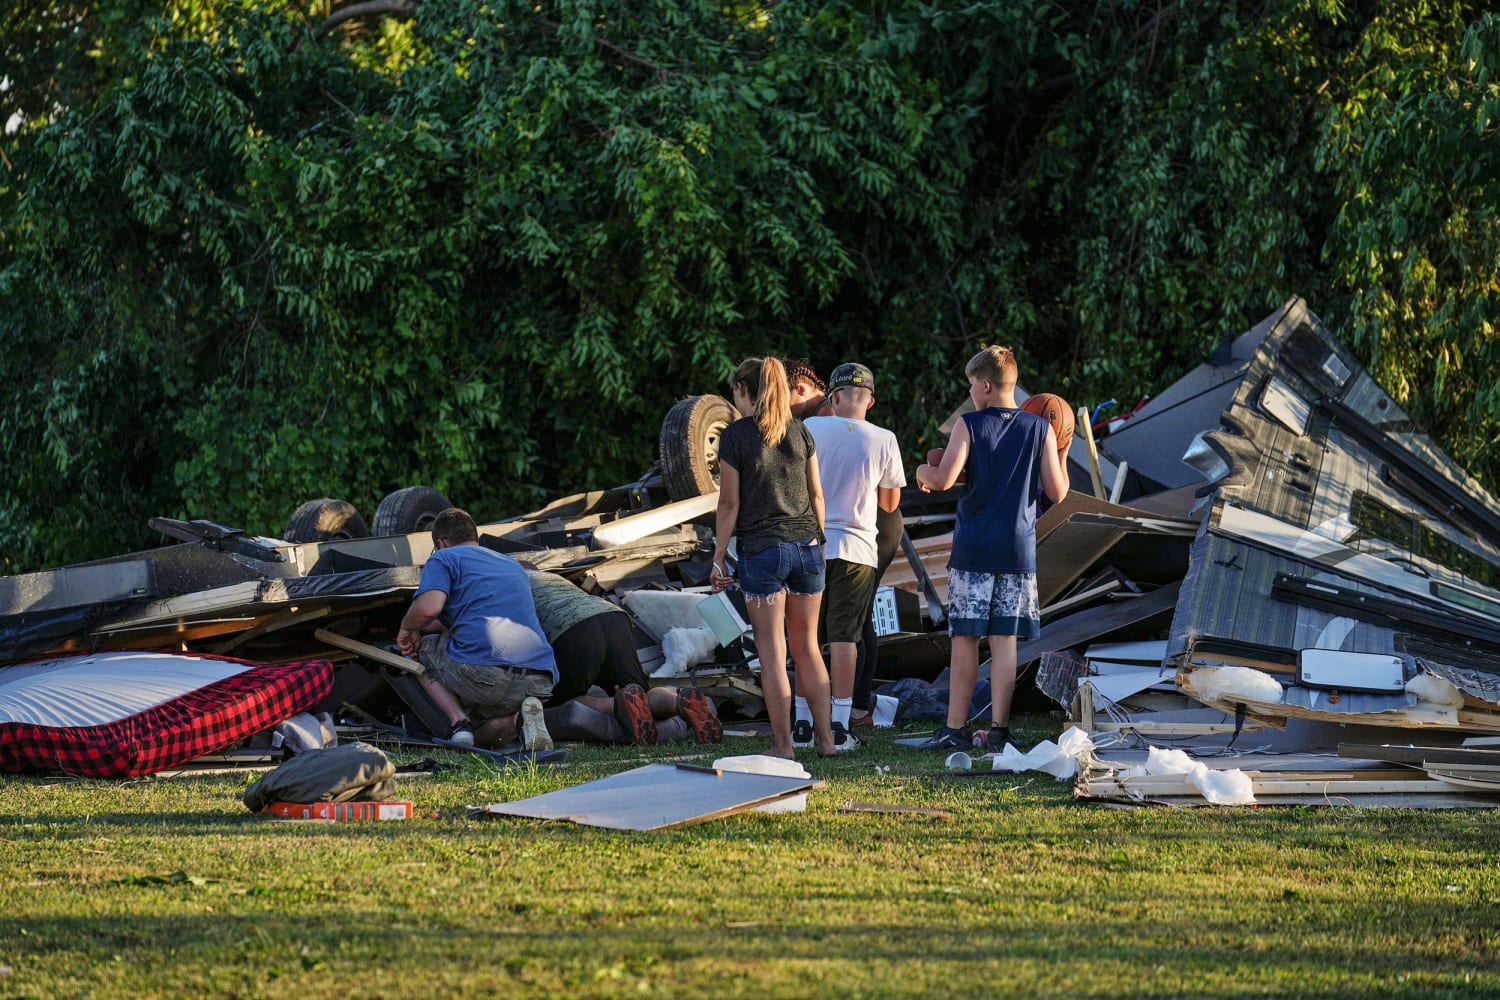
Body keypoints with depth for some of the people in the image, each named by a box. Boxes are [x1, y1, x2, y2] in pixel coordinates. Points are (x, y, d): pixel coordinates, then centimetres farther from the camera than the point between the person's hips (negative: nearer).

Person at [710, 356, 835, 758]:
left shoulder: (735, 435, -7)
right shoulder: (800, 431, 6)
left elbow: (730, 504, -7)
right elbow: (816, 494, 10)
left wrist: (718, 558, 0)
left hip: (762, 549, -4)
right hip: (807, 545, 4)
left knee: (772, 652, 1)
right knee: (808, 647, 13)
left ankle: (783, 744, 2)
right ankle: (824, 737, 13)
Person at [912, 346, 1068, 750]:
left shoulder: (969, 425, -5)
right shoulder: (1040, 429, 2)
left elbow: (944, 479, -14)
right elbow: (1058, 493, 0)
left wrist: (923, 471, 8)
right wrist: (1060, 454, 17)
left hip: (973, 549, -2)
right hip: (1018, 549, 2)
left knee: (965, 639, 3)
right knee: (1005, 641, 4)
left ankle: (956, 728, 4)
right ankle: (999, 729, 2)